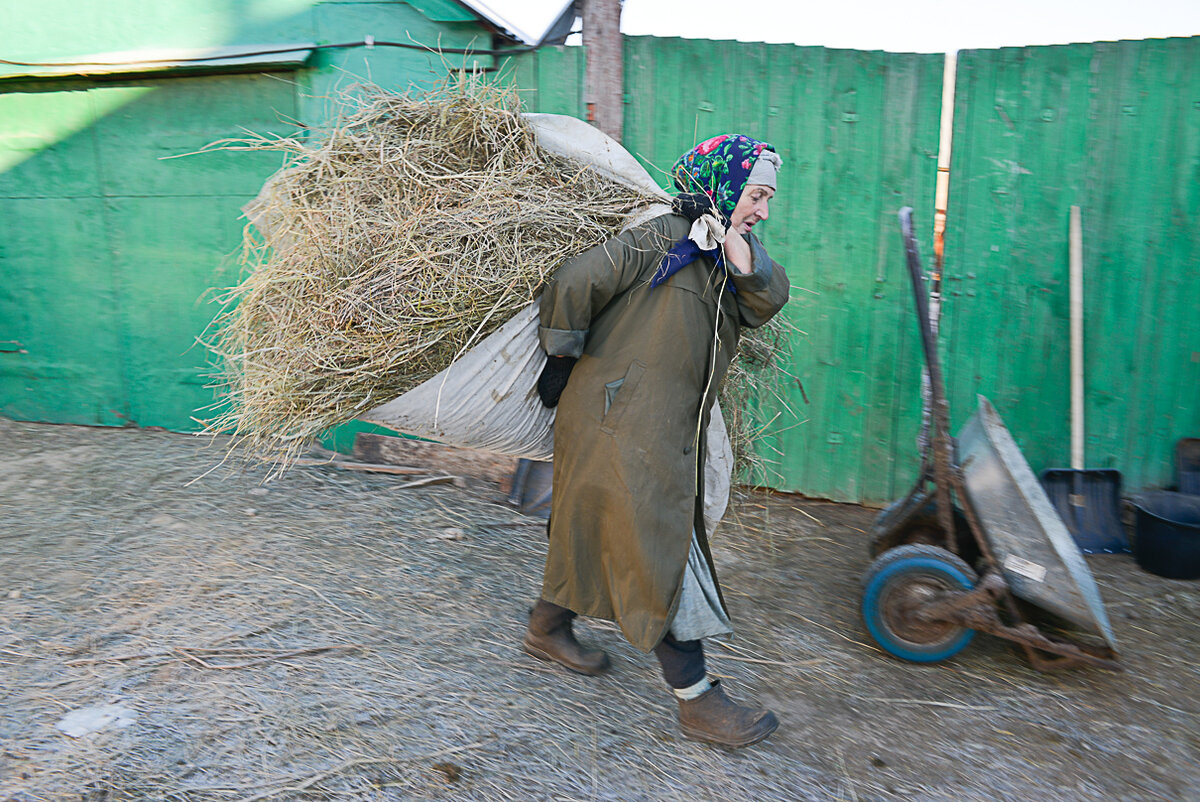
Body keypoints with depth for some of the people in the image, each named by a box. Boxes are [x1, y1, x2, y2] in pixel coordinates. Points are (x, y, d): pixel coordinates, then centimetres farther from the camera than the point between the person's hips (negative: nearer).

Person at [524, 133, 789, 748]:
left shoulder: (727, 258, 14)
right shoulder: (664, 239, -12)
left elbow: (767, 300, -3)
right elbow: (573, 283, -14)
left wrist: (735, 245, -20)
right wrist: (562, 363, -5)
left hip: (669, 430, 9)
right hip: (622, 419, -9)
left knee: (608, 531, 20)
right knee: (662, 551, -4)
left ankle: (547, 629, 41)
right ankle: (697, 701, 7)